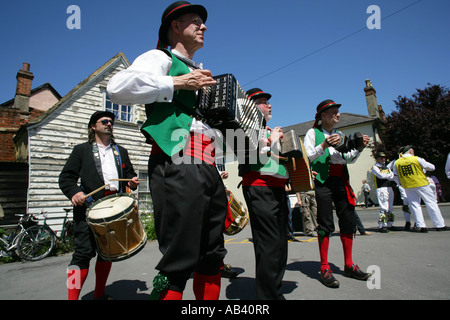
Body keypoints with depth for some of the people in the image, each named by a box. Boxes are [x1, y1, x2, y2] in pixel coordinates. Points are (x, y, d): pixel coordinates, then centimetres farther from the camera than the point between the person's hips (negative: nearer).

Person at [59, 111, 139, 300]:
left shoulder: (121, 151, 22)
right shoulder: (82, 150, 11)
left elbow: (129, 173, 23)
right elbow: (65, 177, 5)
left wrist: (133, 181, 0)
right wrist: (74, 192, -14)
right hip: (89, 206, -4)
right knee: (84, 251, -8)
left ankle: (99, 294, 26)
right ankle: (73, 296, 2)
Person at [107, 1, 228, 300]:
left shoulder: (202, 75, 31)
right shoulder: (161, 58, 8)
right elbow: (118, 87, -12)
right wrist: (177, 83, -11)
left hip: (209, 170, 8)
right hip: (177, 167, -8)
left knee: (212, 258, 12)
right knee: (179, 261, -9)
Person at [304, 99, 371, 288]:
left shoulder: (339, 134, 22)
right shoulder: (313, 133, 4)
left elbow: (349, 159, 21)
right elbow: (306, 157, -6)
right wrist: (323, 146, -19)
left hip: (341, 180, 6)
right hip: (323, 180, -6)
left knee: (348, 221, 6)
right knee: (325, 224, -6)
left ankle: (349, 265, 19)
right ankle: (324, 269, 3)